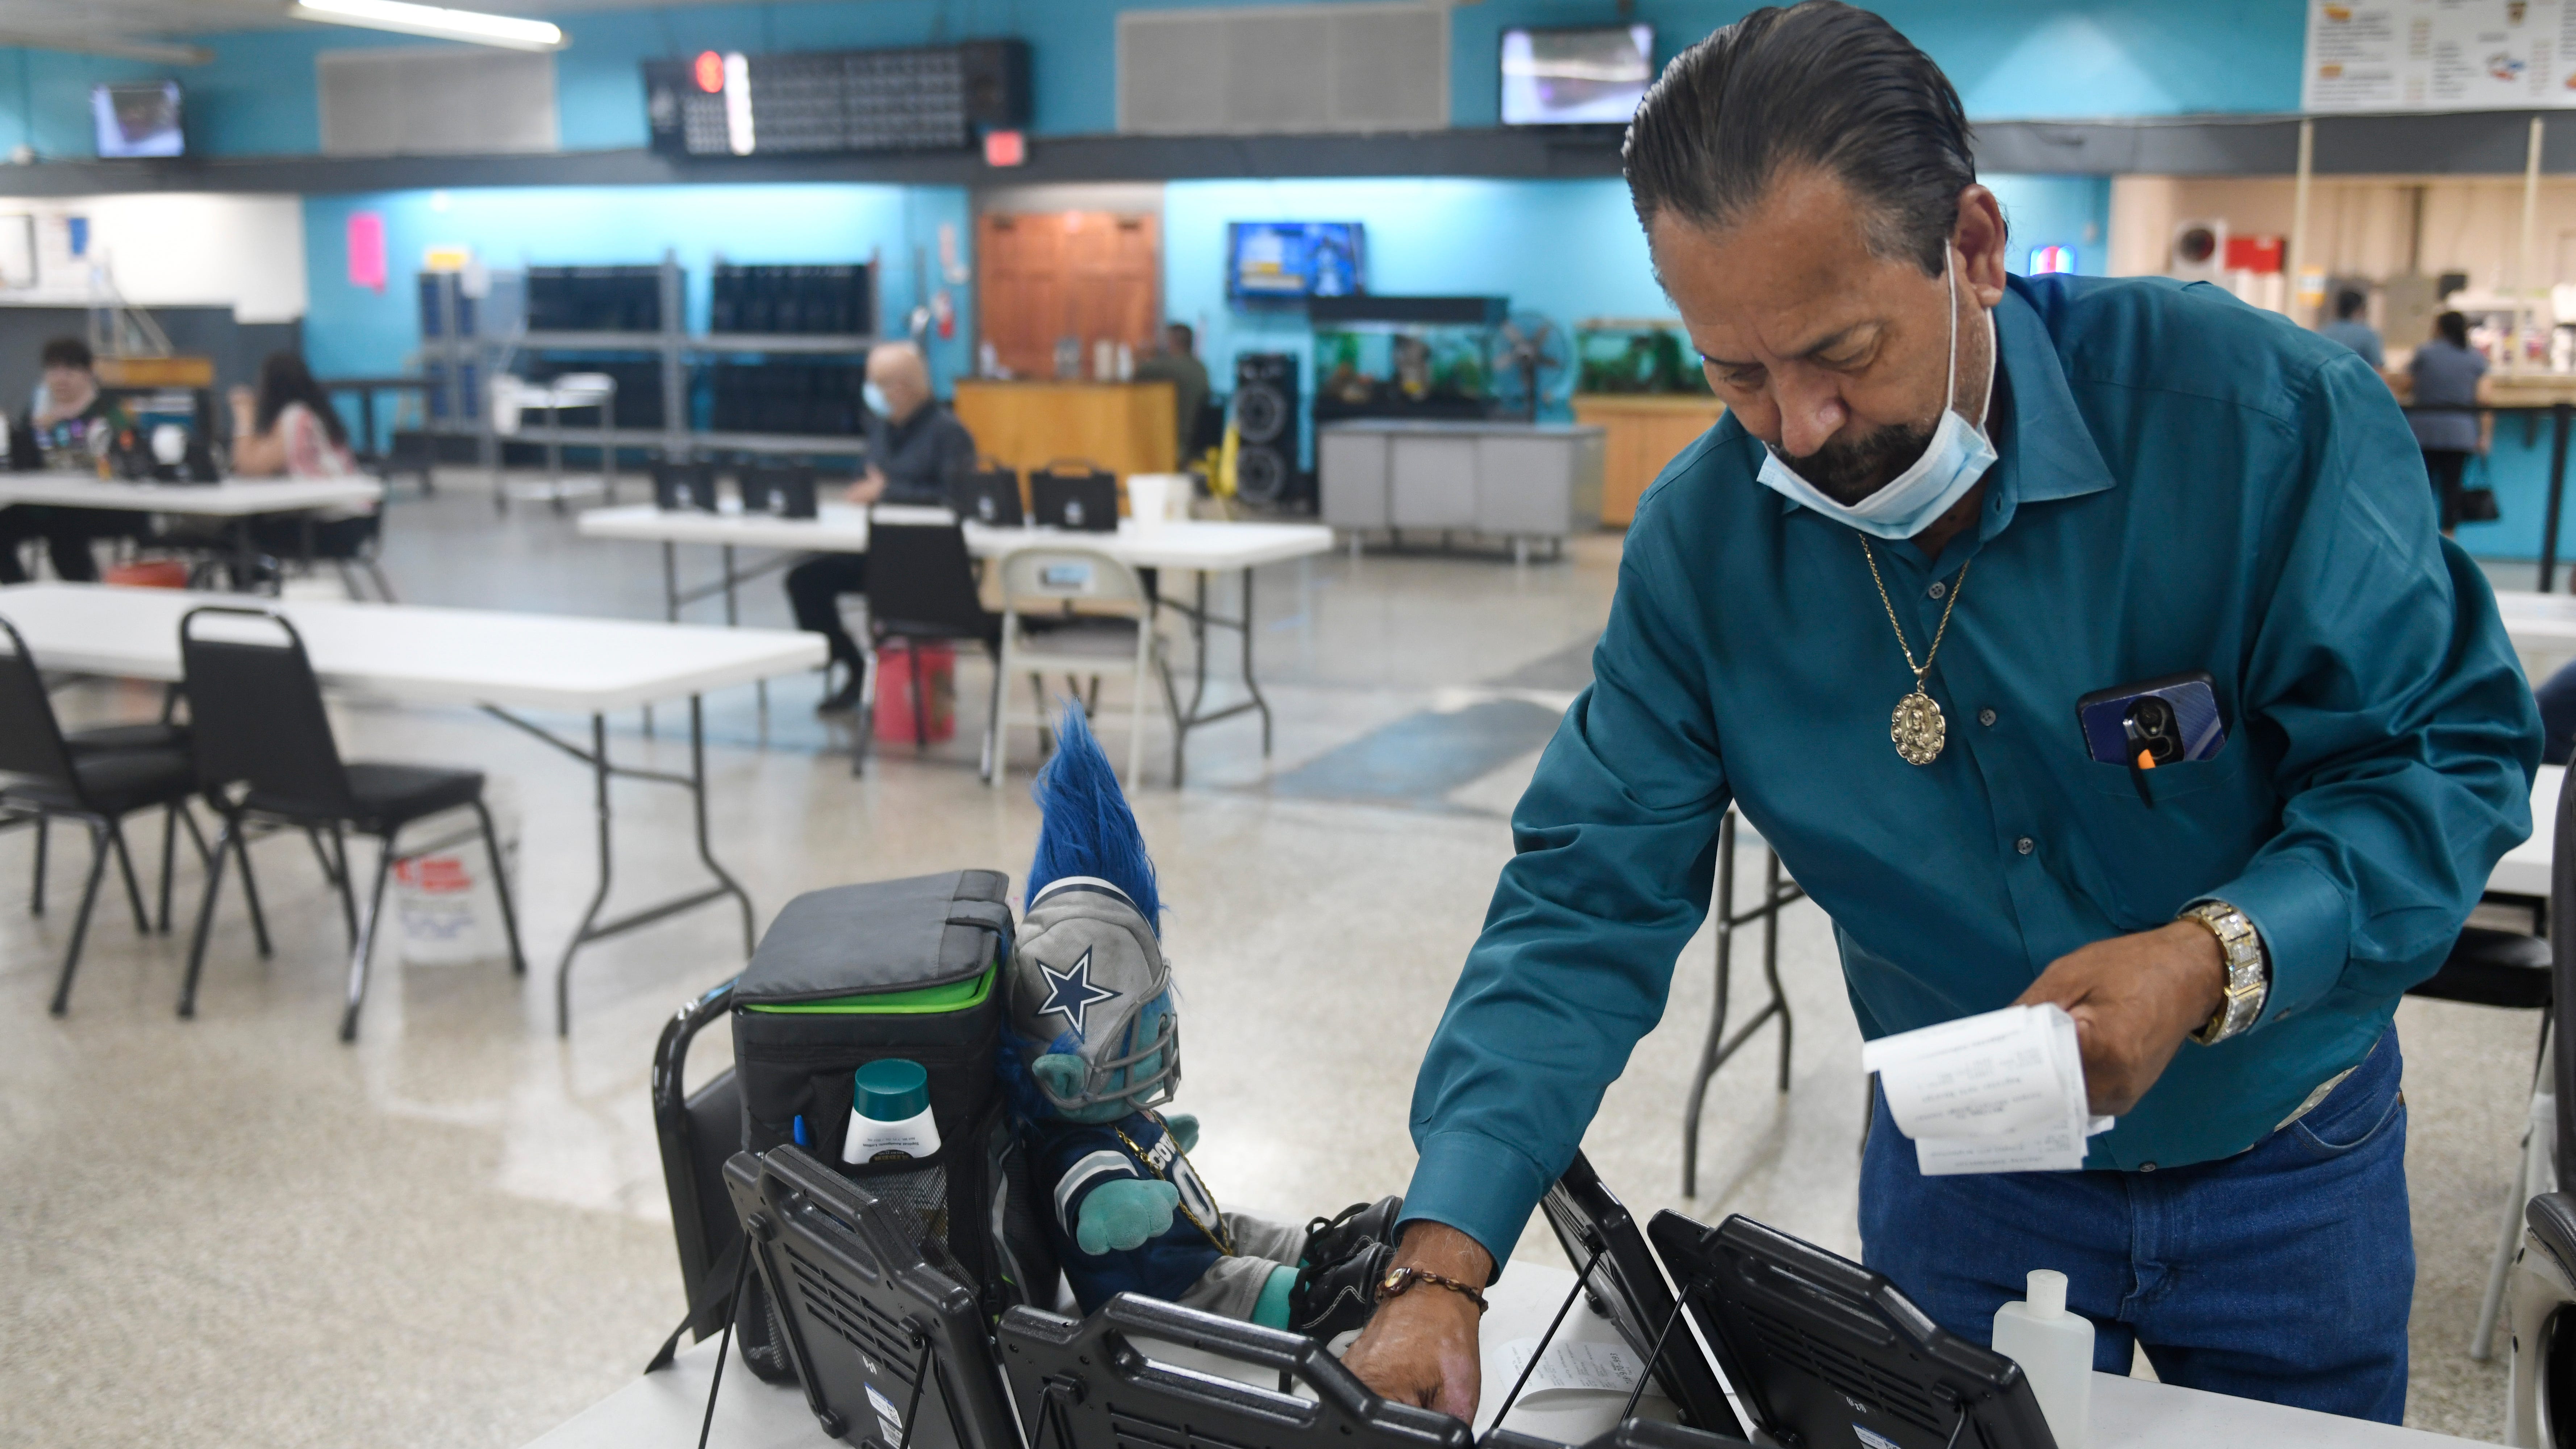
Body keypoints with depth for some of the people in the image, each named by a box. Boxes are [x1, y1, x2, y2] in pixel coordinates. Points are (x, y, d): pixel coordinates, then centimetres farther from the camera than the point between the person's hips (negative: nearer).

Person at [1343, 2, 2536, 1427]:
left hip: (2287, 1168, 0)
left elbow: (2450, 751, -17)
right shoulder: (1701, 540, -16)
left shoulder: (2264, 411, -24)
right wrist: (1443, 1261, -27)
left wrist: (2219, 958, -35)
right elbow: (1589, 902, -17)